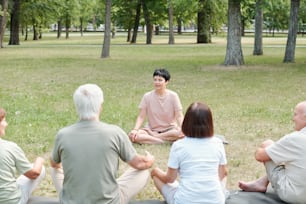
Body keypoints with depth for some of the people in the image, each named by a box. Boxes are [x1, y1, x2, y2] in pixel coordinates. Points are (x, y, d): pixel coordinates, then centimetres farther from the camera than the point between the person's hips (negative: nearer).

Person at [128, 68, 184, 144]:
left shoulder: (173, 96, -5)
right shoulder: (147, 96, -3)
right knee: (132, 135, -29)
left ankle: (153, 136, -17)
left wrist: (181, 128, -28)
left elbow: (179, 116, -8)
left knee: (181, 133, -35)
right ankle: (167, 140, -25)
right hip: (151, 129, 1)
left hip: (169, 129, -1)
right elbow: (141, 117, -4)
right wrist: (135, 129, -21)